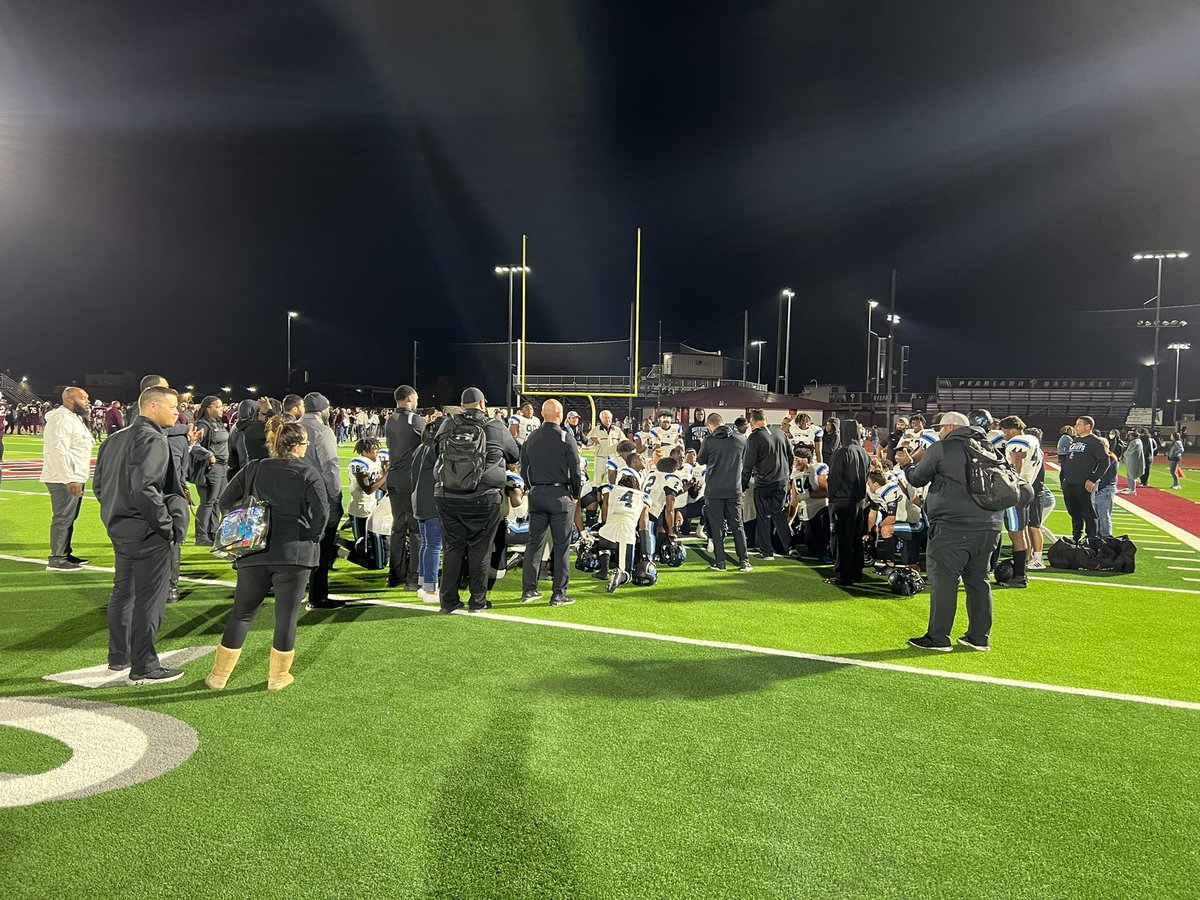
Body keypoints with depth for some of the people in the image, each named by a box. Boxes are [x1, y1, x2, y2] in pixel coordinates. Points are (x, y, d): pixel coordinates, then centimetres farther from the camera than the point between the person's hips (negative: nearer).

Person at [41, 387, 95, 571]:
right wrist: (70, 479, -27)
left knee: (69, 518, 16)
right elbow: (59, 451, -24)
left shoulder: (74, 418, 17)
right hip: (64, 480, -11)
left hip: (74, 478, 11)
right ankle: (56, 560, -4)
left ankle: (65, 554, 24)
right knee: (63, 518, -7)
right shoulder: (62, 420, -16)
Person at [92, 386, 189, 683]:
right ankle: (143, 668, 5)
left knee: (123, 591, 19)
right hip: (147, 534, -9)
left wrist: (115, 512, 19)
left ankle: (118, 657, 31)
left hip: (119, 528, 10)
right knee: (149, 599, -1)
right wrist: (167, 525, -17)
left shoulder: (115, 439, 12)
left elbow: (99, 484, 14)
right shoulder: (152, 439, -17)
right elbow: (144, 489, -26)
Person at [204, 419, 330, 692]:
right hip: (295, 552, -3)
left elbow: (226, 501, 7)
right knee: (286, 614, 7)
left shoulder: (254, 469, 8)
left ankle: (219, 675, 19)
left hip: (255, 551, 4)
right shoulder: (308, 473, -3)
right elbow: (322, 511, -11)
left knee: (242, 612, 13)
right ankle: (278, 676, 15)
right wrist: (312, 537, 4)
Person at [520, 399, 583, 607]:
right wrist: (575, 495, 7)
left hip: (536, 495, 4)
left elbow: (524, 470, 10)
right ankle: (558, 594, 3)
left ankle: (528, 590, 11)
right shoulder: (566, 439, -8)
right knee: (561, 545, 2)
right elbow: (575, 471, -6)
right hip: (560, 494, -4)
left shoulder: (530, 438, 6)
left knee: (534, 542, 11)